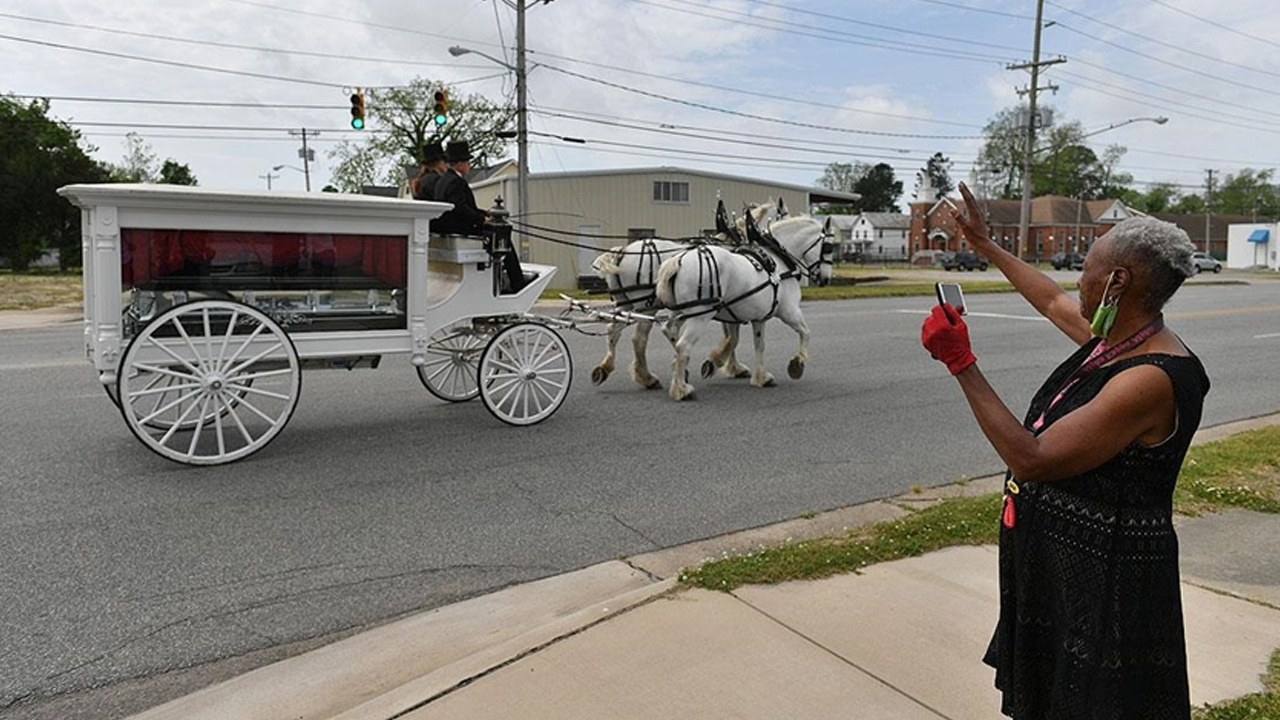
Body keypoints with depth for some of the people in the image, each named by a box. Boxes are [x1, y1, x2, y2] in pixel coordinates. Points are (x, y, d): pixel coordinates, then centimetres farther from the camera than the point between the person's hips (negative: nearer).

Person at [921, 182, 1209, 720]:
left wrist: (961, 363, -28)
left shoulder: (1152, 379, -28)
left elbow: (1031, 459, -30)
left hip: (1102, 574, -9)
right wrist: (984, 245, 31)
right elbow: (1053, 301, 22)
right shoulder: (1116, 338, 1)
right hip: (1055, 555, 9)